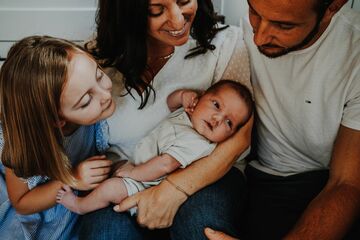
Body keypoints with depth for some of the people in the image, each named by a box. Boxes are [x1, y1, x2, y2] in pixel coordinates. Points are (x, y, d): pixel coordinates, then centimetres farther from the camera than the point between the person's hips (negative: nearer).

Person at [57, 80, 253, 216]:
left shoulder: (195, 142, -32)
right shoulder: (186, 112, -5)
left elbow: (164, 165, -35)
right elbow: (169, 102, 15)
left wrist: (132, 172, -22)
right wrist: (182, 94, -8)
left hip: (147, 184, -9)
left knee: (110, 188, -14)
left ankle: (80, 206, 13)